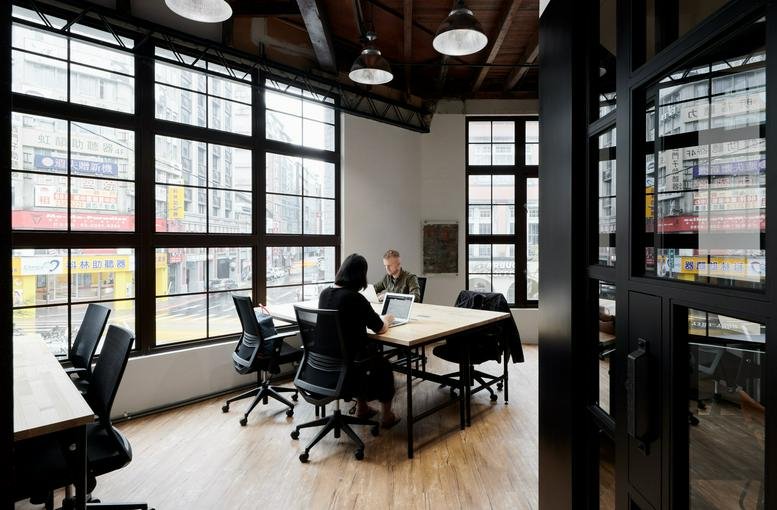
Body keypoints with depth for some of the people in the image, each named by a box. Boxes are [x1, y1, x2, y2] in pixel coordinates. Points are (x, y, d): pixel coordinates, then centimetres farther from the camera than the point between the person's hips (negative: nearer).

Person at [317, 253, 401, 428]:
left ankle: (362, 407, 42)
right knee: (384, 366, 23)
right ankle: (386, 415, 33)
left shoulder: (324, 294, -2)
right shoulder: (355, 298, -23)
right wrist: (387, 319, 10)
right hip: (349, 362, -6)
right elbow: (380, 329, -11)